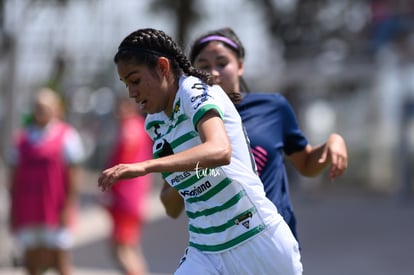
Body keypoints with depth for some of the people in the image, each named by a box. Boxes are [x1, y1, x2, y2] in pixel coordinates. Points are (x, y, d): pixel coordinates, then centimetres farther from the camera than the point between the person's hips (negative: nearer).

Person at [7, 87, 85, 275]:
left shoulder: (66, 136, -1)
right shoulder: (21, 138, 13)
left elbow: (73, 175, -5)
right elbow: (14, 176, 15)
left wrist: (68, 208, -11)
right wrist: (12, 211, 11)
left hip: (55, 210, -4)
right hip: (27, 212, 4)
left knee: (59, 259, -2)